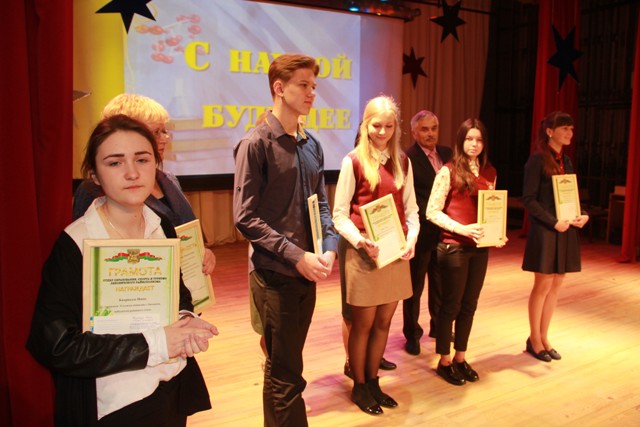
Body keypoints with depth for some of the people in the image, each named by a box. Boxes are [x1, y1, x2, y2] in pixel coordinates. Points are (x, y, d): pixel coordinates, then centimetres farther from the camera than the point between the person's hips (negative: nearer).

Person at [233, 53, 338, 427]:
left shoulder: (312, 146, 11)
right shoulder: (256, 144, -9)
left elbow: (321, 204, 13)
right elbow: (246, 217, -14)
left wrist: (330, 248, -5)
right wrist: (296, 256, -19)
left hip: (307, 272, 7)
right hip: (275, 274, -6)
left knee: (285, 365, 19)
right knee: (286, 374, 2)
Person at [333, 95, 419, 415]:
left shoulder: (402, 162, 9)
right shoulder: (353, 161, -7)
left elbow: (410, 208, 10)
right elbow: (339, 214, -8)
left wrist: (411, 238, -7)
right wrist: (360, 241, -23)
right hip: (364, 253, -5)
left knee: (384, 322, 14)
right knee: (363, 324, 7)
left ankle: (373, 382, 31)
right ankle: (359, 387, 26)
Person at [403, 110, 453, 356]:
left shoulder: (447, 154, 8)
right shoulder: (407, 158, -13)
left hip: (444, 230, 6)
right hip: (421, 231, -6)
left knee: (441, 283, 19)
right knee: (415, 286, 8)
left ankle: (438, 326, 38)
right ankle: (412, 335, 23)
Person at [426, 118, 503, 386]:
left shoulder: (489, 172, 9)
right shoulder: (449, 171, -8)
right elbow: (432, 211, -11)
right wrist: (462, 228, -20)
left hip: (480, 247, 5)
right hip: (453, 246, -5)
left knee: (469, 305, 13)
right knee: (451, 305, 4)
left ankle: (460, 358, 29)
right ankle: (444, 362, 20)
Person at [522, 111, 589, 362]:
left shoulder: (566, 161, 12)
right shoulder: (537, 160, -9)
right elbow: (528, 199, -13)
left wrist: (583, 215, -5)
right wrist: (554, 222, -19)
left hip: (566, 231, 7)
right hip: (545, 231, -7)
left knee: (556, 286, 11)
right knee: (543, 285, 1)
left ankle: (543, 337, 23)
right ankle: (534, 340, 17)